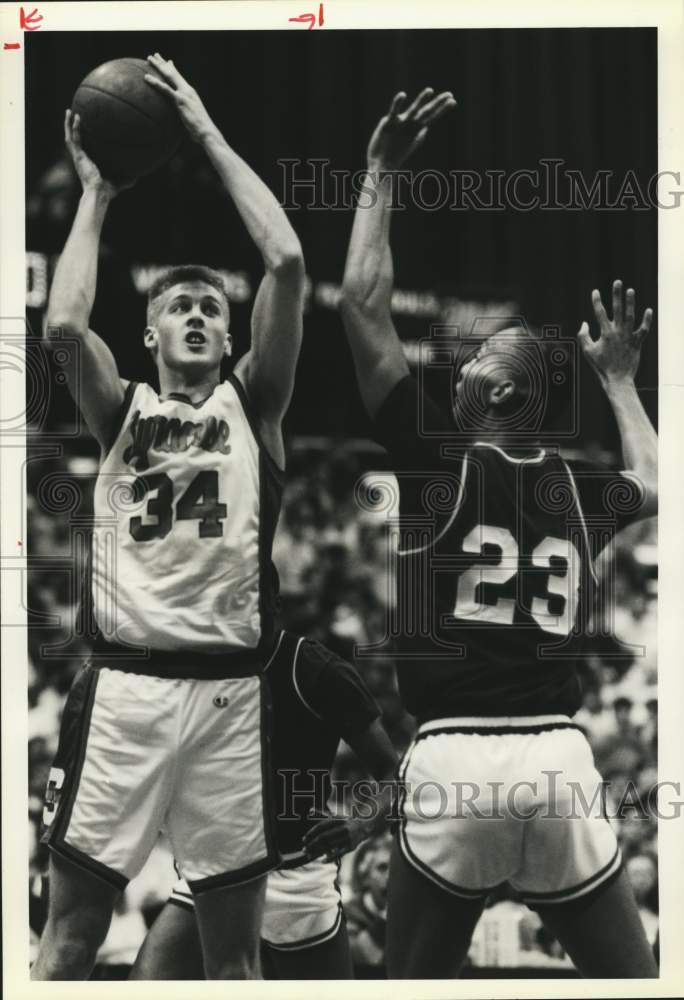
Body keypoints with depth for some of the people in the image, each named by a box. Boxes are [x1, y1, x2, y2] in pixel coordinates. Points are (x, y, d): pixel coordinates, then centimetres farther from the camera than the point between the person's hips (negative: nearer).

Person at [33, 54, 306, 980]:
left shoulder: (252, 404, 11)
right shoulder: (122, 409, 11)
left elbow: (288, 263, -3)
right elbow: (64, 324, -11)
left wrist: (209, 135, 2)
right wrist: (95, 194, 2)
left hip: (229, 688, 1)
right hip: (124, 684, -1)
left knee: (235, 940, 6)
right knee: (71, 928, 0)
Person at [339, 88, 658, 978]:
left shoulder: (437, 459, 0)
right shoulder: (577, 488, 11)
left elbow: (364, 305, 2)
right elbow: (656, 487, 36)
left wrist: (382, 174, 10)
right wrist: (618, 379, 45)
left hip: (455, 757, -3)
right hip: (558, 759, 3)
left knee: (416, 977, 8)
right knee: (629, 976, 11)